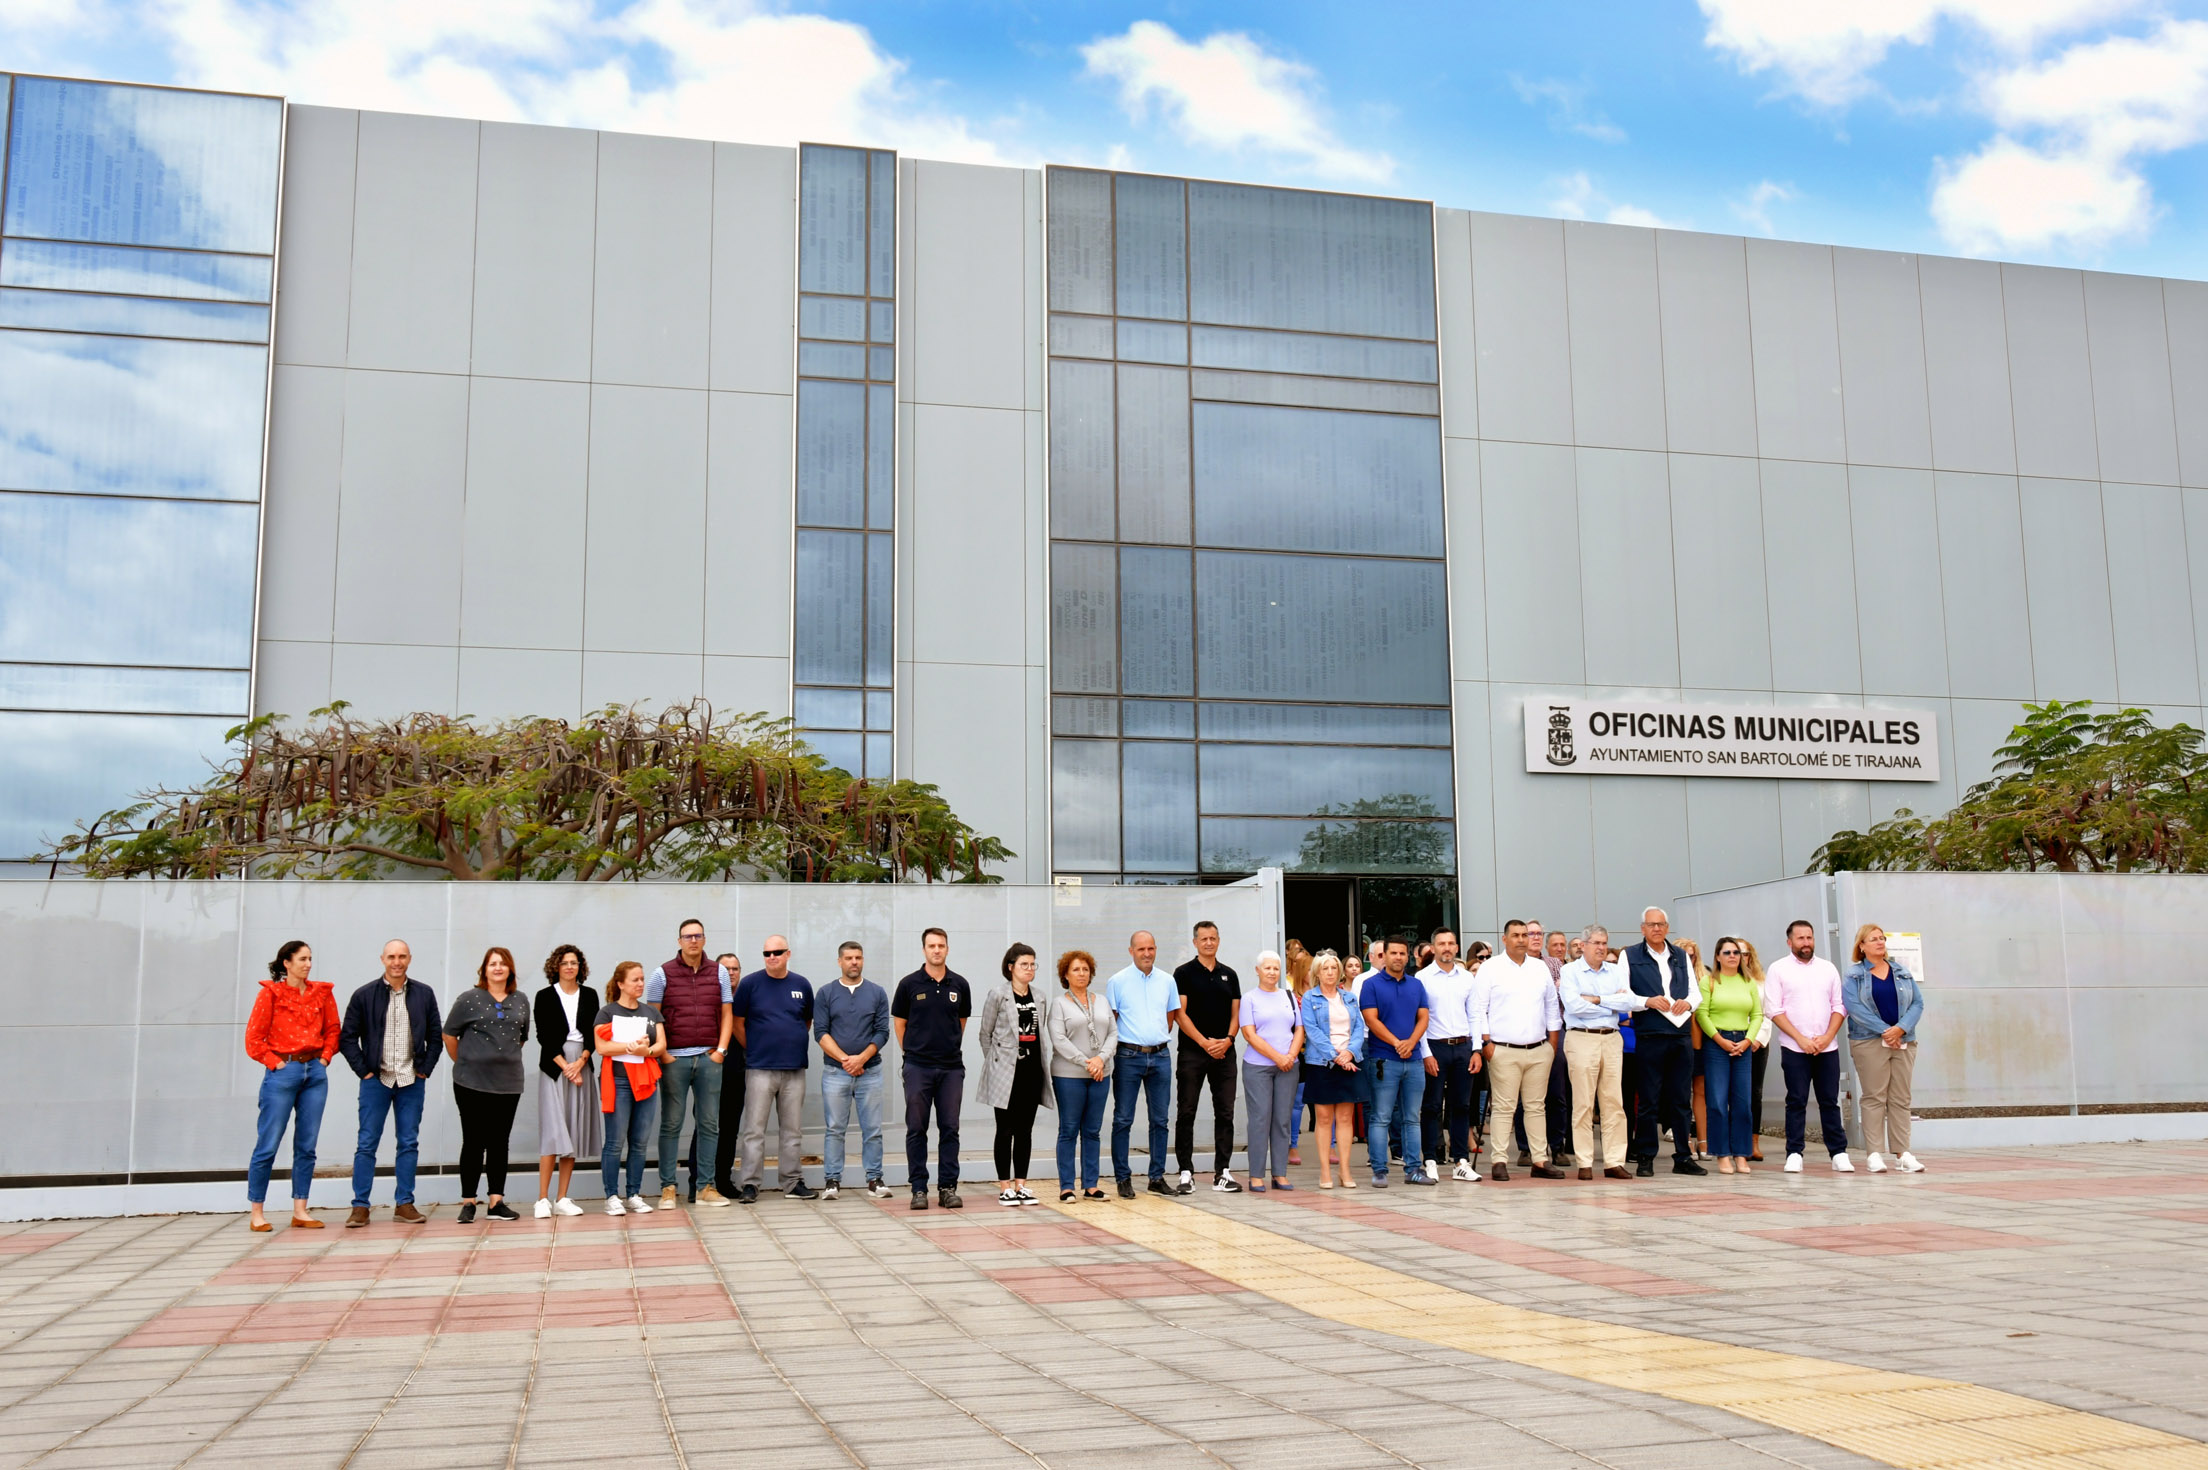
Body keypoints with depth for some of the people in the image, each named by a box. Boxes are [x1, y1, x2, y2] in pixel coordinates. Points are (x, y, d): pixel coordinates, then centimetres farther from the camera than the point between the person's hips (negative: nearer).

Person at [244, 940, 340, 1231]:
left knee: (306, 1146, 7)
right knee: (268, 1144, -2)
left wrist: (325, 1057, 4)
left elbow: (333, 1029, 17)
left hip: (315, 1073, 4)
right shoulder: (271, 993, -4)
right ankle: (257, 1212, 8)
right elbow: (254, 1037, -3)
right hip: (282, 1073, -4)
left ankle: (300, 1212, 13)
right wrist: (275, 1063, -7)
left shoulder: (322, 992, 8)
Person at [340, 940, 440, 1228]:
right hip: (376, 1080, -2)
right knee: (367, 1144, 0)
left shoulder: (424, 994, 5)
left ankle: (404, 1204, 12)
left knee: (409, 1143, 5)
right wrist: (363, 1070, -5)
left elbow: (435, 1035, 10)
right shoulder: (364, 995, 0)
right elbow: (348, 1037, 2)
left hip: (412, 1081, 2)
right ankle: (360, 1207, 4)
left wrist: (425, 1069, 2)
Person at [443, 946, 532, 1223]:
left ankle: (497, 1201, 10)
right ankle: (468, 1202, 7)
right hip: (472, 1083, -3)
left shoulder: (520, 1003, 9)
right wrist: (464, 1063, 7)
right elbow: (449, 1035, 2)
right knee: (474, 1142, 0)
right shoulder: (469, 1000, -2)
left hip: (508, 1083, 3)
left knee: (500, 1142, 6)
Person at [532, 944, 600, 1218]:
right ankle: (543, 1199, -9)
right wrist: (565, 1066, -10)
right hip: (554, 1067, -3)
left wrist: (580, 1062, -8)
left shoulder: (589, 995, 11)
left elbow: (594, 1033, 6)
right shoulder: (545, 996, 3)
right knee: (553, 1132, -11)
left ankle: (562, 1199, 7)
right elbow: (544, 1036, -2)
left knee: (574, 1133, 3)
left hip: (582, 1066, 3)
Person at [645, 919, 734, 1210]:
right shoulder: (662, 974, 1)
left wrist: (721, 1050, 0)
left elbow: (727, 1015, 10)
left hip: (709, 1058, 2)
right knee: (671, 1124, 1)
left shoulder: (718, 972, 8)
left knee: (710, 1124, 4)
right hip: (674, 1059, -2)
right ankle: (668, 1188, 7)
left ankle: (706, 1187, 11)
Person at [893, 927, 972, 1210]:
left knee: (949, 1129, 4)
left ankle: (948, 1187, 10)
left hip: (952, 1067, 2)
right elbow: (899, 1022, 7)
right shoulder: (909, 984, -2)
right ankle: (919, 1189, 8)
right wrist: (912, 1050, 7)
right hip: (918, 1067, -2)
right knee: (916, 1129, 2)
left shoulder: (960, 985, 4)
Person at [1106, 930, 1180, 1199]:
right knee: (1123, 1119, -1)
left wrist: (1158, 1039, 10)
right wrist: (1132, 1041, -4)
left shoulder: (1167, 981, 8)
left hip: (1159, 1056, 4)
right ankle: (1123, 1179, 5)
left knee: (1159, 1120, 7)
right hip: (1128, 1056, -4)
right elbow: (1110, 1021, -1)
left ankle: (1157, 1178, 15)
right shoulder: (1117, 982, -3)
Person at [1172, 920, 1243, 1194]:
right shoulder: (1184, 973, 1)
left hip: (1224, 1052, 4)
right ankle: (1186, 1172, 4)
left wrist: (1228, 1039, -8)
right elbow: (1180, 1013, -6)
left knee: (1225, 1114, 3)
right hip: (1192, 1052, -3)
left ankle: (1222, 1172, 8)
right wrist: (1205, 1042, -14)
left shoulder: (1229, 975, 12)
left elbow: (1236, 1013, 11)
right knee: (1186, 1113, -1)